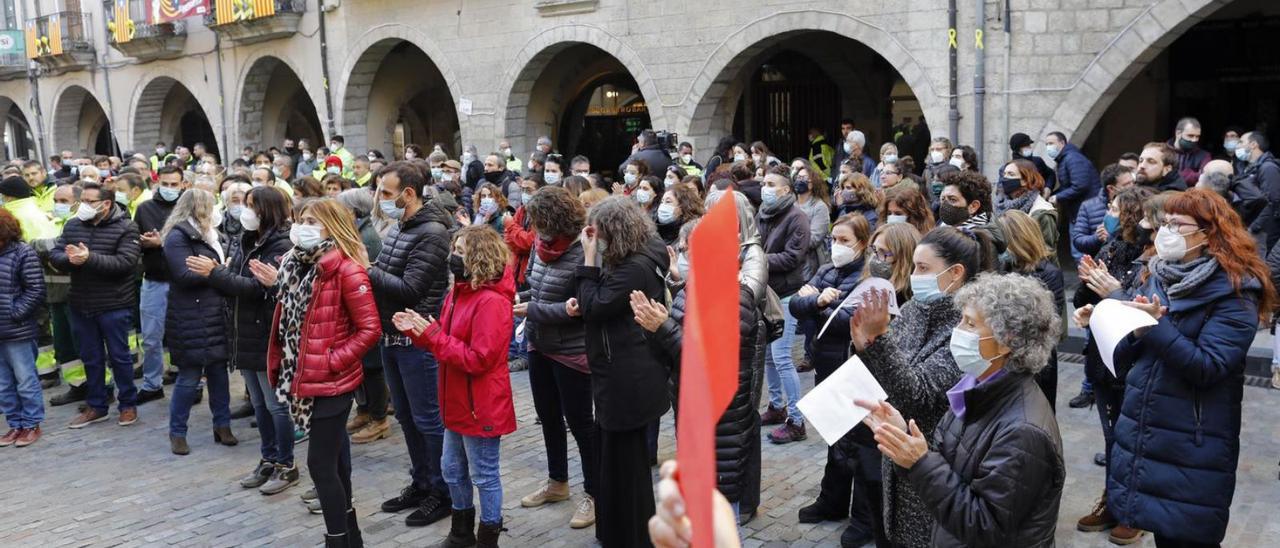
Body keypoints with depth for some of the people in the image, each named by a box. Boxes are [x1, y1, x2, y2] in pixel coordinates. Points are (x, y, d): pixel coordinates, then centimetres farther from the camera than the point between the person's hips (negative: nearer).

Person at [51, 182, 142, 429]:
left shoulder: (125, 228, -11)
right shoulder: (72, 225, 5)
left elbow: (126, 262, -21)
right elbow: (54, 254, 1)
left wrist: (90, 258, -29)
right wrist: (69, 259, -21)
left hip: (114, 306, -5)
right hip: (81, 306, 5)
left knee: (119, 356, 6)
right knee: (91, 358, 14)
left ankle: (128, 404, 20)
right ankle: (96, 406, 26)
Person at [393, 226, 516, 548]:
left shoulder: (491, 302, -22)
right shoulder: (458, 293, 8)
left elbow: (477, 359, -25)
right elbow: (444, 343, 14)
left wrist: (432, 334, -23)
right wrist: (416, 331, -4)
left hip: (481, 406, -9)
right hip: (458, 403, 9)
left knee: (484, 476, 6)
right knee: (452, 470, 21)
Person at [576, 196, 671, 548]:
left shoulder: (635, 268, -21)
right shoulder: (630, 261, 11)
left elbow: (594, 309, -18)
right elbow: (604, 306, 15)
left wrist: (589, 260, -15)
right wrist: (581, 304, -4)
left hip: (629, 379, -10)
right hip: (621, 374, 10)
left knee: (624, 461, 2)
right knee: (616, 457, 19)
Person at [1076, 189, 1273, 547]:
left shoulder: (1234, 292, -12)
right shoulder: (1158, 276, 7)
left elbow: (1208, 367, -20)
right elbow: (1130, 352, 9)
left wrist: (1157, 326, -27)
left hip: (1193, 446, -6)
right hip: (1143, 432, 6)